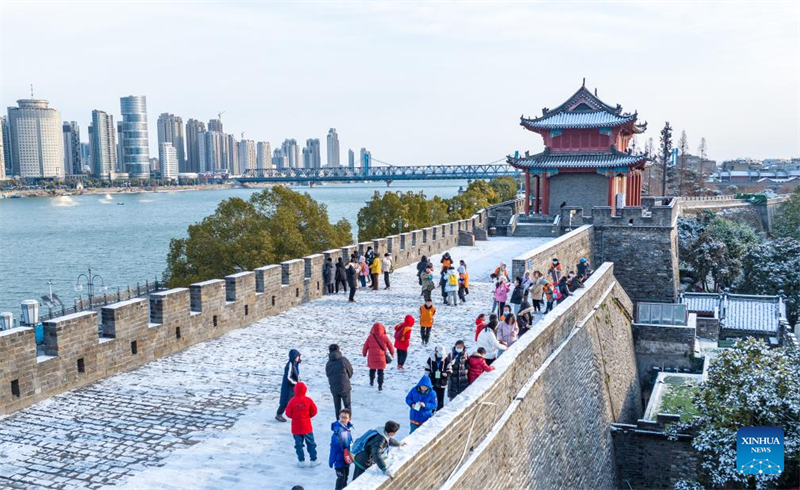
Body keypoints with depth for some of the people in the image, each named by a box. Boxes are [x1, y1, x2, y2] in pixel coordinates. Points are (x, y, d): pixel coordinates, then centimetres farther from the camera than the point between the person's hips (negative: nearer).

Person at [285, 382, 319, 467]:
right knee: (311, 443, 11)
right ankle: (313, 460, 14)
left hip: (296, 428, 0)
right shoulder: (308, 400, -8)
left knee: (298, 444, 9)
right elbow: (314, 411, -1)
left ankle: (302, 461, 10)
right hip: (307, 427, 0)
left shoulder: (292, 401, -11)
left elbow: (288, 413, -7)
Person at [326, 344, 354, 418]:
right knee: (347, 406, 8)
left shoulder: (328, 364, 1)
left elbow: (328, 375, 7)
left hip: (334, 388, 3)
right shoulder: (343, 360, -9)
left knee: (337, 407, 12)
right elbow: (350, 372, 2)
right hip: (344, 387, -3)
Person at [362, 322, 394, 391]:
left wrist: (364, 353, 22)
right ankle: (380, 386, 3)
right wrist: (392, 353, 23)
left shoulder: (370, 337, -7)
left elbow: (365, 346, 3)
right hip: (381, 358, -1)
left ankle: (371, 382, 38)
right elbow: (390, 346, 3)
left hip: (371, 358, 2)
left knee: (372, 370, 24)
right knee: (380, 372, 7)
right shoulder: (385, 337, -9)